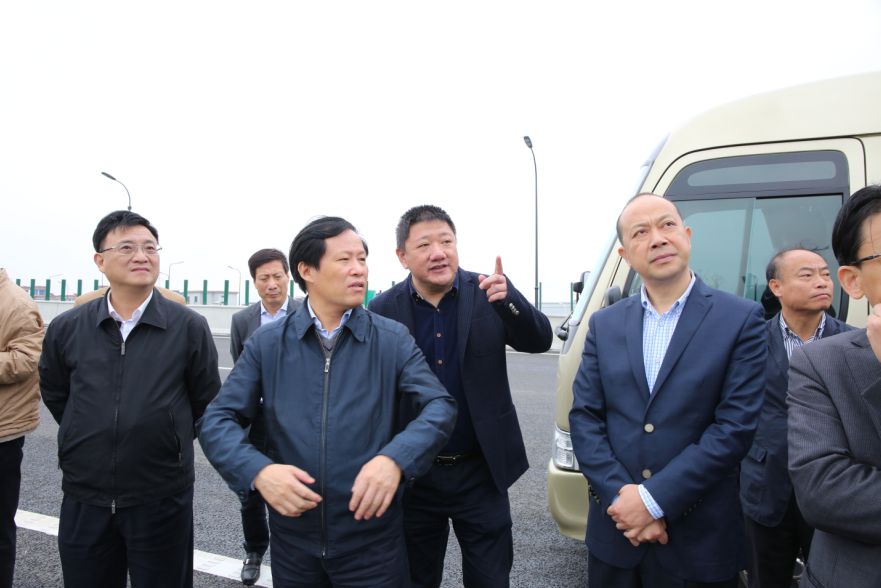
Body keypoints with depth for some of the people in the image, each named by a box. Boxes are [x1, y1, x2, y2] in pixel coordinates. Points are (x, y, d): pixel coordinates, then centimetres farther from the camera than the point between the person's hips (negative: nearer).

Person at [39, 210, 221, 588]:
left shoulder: (189, 327, -9)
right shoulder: (66, 329, -1)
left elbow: (206, 404, 2)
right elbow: (54, 394, 15)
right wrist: (90, 442, 13)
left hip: (161, 500, -2)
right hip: (84, 500, 3)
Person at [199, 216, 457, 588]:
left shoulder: (393, 339, -3)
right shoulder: (266, 343, -1)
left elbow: (440, 406, -10)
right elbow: (217, 420, -3)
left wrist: (395, 459, -29)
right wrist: (258, 470, -23)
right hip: (291, 538, 1)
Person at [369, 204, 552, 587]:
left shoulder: (487, 293, -6)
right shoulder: (384, 309, -7)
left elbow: (539, 340, -14)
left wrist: (508, 299, -33)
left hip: (481, 473, 0)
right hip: (414, 476, 0)